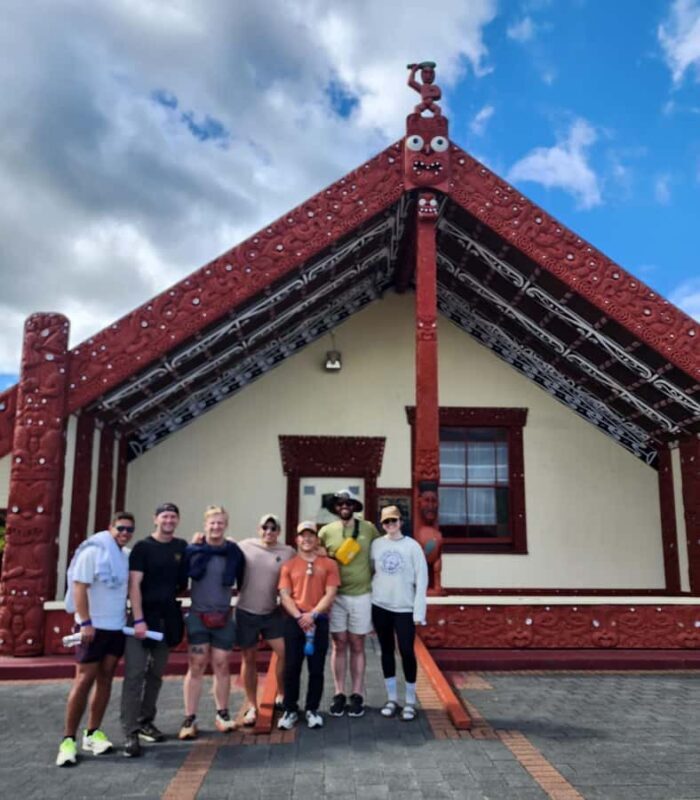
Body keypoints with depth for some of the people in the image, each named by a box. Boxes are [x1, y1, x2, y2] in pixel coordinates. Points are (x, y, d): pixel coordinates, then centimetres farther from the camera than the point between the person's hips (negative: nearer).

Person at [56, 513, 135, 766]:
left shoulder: (127, 555, 6)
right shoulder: (93, 551, -13)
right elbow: (79, 588, -17)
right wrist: (85, 623, -21)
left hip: (117, 626, 6)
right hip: (94, 626, -6)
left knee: (105, 679, 8)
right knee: (84, 680, -5)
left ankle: (92, 733, 16)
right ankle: (68, 739, 3)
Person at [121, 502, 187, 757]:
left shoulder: (182, 547, 6)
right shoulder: (142, 547, -7)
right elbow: (134, 585, -12)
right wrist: (138, 620, -20)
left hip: (168, 618, 5)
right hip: (143, 616, -5)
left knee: (156, 673, 12)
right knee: (135, 673, -8)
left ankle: (145, 721, 24)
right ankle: (130, 732, -7)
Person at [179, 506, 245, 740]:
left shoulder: (234, 552, -1)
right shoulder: (193, 550, -4)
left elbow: (242, 583, 8)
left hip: (223, 618, 1)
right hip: (197, 616, -1)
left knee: (222, 666, 8)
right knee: (196, 667, 0)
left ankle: (222, 715, 22)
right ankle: (189, 719, 7)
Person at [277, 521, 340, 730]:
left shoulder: (329, 564, 5)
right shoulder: (289, 565, 8)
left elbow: (330, 594, -2)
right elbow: (284, 595, 1)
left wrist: (312, 614, -13)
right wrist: (299, 616, -12)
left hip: (319, 620, 0)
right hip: (294, 620, 0)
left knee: (317, 668, 4)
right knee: (292, 667, 1)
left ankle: (312, 710, 17)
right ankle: (290, 710, 12)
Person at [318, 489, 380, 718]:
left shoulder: (368, 528, -1)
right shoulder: (326, 531, 0)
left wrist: (374, 577, 2)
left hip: (361, 595, 0)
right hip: (335, 595, 1)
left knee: (357, 646, 8)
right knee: (339, 645, 7)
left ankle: (357, 695, 15)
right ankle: (339, 694, 17)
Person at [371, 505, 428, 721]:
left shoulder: (412, 546, -6)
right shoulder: (376, 545, 2)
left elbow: (421, 580, -6)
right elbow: (370, 571, 7)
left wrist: (419, 612, -9)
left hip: (404, 608, -3)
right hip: (380, 606, 3)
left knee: (407, 652, -3)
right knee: (386, 651, 10)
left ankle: (410, 701, 12)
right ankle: (392, 698, 22)